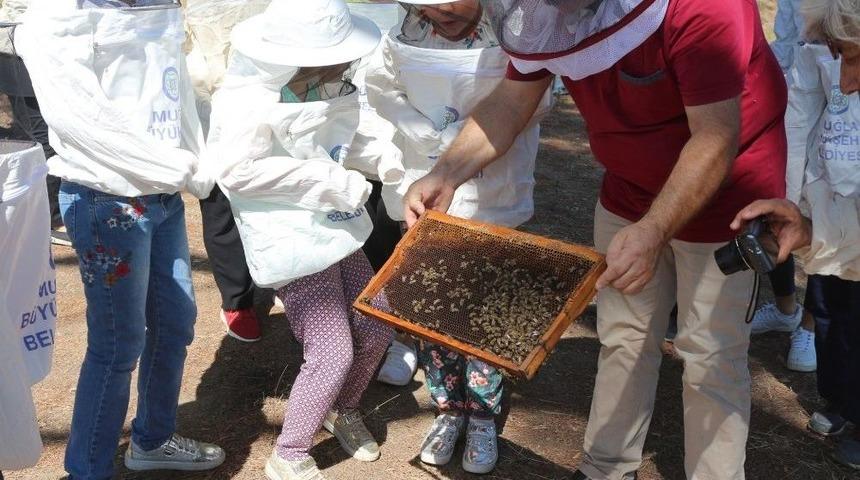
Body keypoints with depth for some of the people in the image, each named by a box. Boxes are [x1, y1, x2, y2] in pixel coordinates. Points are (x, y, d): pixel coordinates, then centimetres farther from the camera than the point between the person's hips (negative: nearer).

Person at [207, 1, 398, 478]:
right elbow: (238, 170, -29)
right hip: (293, 244, -8)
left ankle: (344, 411, 42)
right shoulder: (248, 101, -22)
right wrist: (331, 181, -28)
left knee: (377, 324, 15)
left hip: (336, 230, 8)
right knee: (333, 352, -5)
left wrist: (377, 161, -3)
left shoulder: (329, 86, 0)